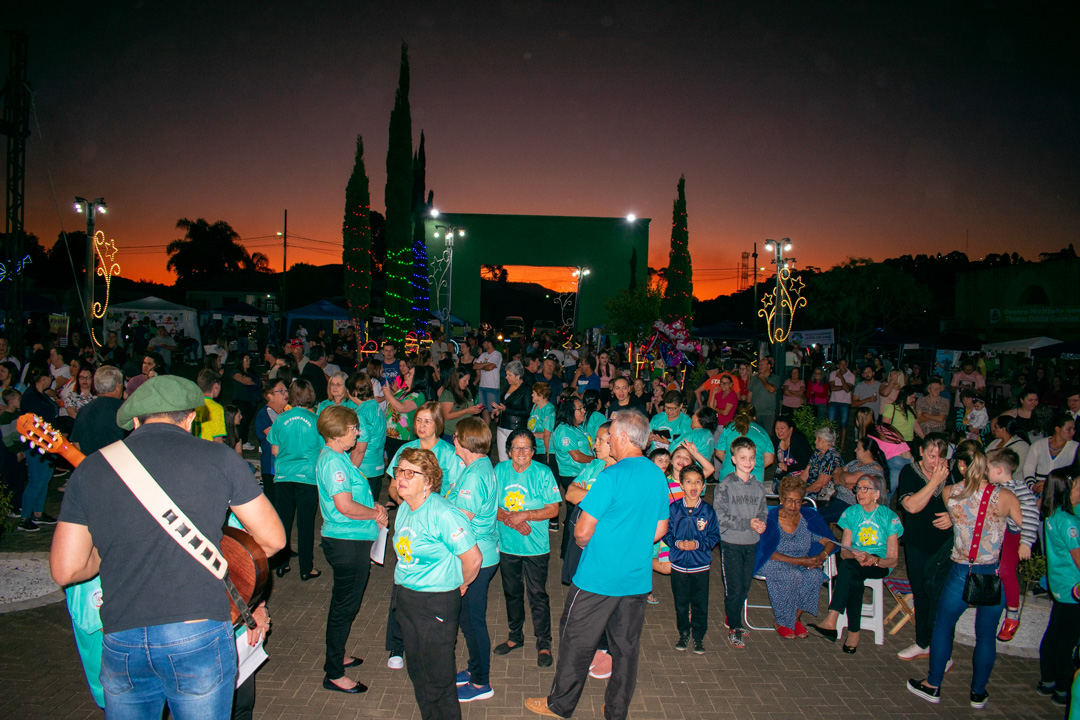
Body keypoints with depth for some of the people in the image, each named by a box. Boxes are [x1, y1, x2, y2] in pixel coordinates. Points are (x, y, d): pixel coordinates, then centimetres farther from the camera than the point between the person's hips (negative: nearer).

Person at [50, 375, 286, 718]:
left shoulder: (89, 468, 5)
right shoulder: (220, 458, -2)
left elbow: (64, 570, 6)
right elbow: (273, 539, 2)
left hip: (120, 642, 3)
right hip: (198, 637, -2)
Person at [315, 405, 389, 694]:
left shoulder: (338, 457, 10)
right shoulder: (333, 461, -22)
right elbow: (345, 506, -28)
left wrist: (373, 506, 5)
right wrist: (375, 514, -13)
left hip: (351, 541, 10)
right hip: (347, 543, -10)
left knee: (344, 603, 23)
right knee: (344, 606, 1)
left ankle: (337, 655, 39)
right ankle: (334, 674, 13)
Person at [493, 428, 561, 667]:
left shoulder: (543, 473, -10)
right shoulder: (500, 470, -1)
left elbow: (553, 509, -10)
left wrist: (525, 515, -21)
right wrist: (510, 519, -18)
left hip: (535, 546, -3)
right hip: (507, 544, 4)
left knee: (537, 595, 3)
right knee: (512, 593, 18)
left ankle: (544, 644, 19)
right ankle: (515, 636, 37)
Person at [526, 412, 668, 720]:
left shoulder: (612, 475, -20)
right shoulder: (658, 475, 2)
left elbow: (583, 531, -17)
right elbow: (660, 530, 12)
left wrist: (583, 542, 4)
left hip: (599, 578, -6)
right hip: (638, 578, 7)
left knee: (576, 641, 10)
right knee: (626, 645, 16)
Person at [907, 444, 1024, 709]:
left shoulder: (950, 494, -8)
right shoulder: (1003, 497, -12)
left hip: (961, 573, 0)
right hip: (994, 575, 0)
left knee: (943, 625, 17)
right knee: (986, 635, 15)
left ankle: (933, 686, 27)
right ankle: (978, 693, 29)